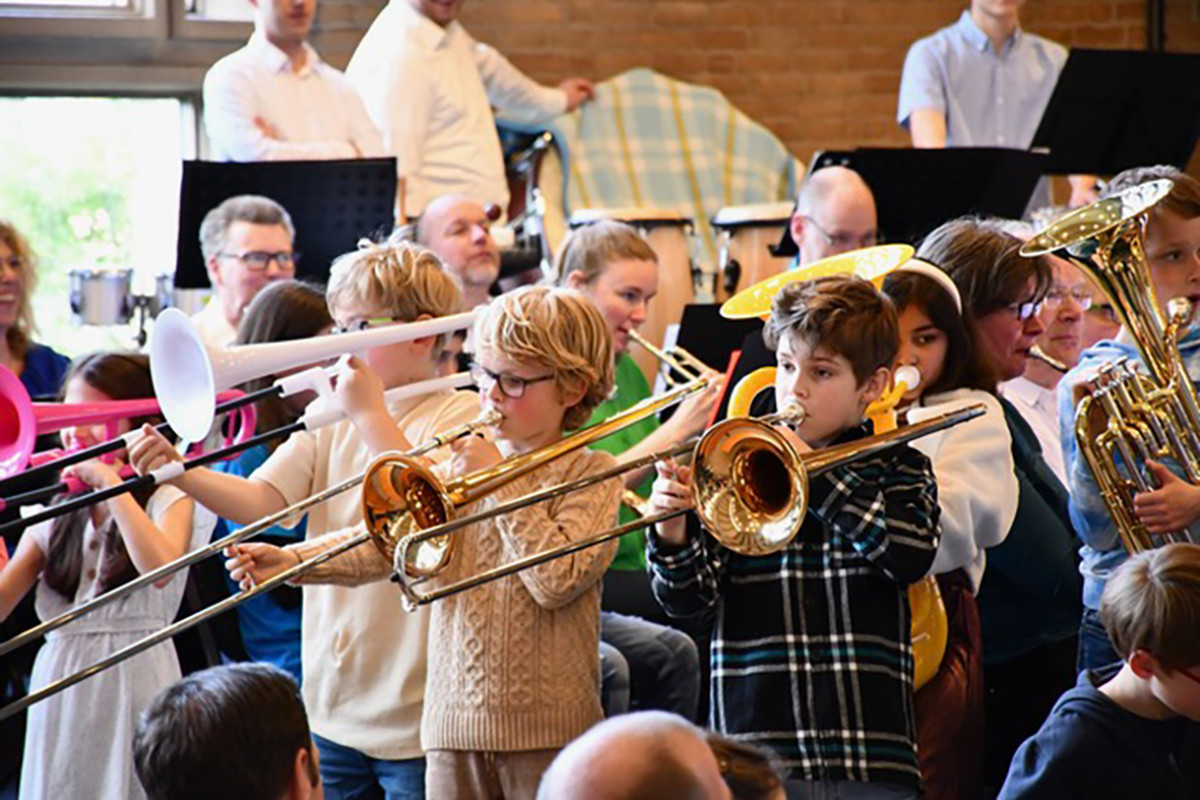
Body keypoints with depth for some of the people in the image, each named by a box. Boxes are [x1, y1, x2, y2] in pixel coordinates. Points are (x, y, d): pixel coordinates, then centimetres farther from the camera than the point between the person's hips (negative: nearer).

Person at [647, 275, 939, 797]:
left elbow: (912, 555, -12)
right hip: (758, 739, 0)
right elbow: (688, 599, 2)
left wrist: (813, 473, -12)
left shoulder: (898, 470, 9)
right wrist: (672, 535, -19)